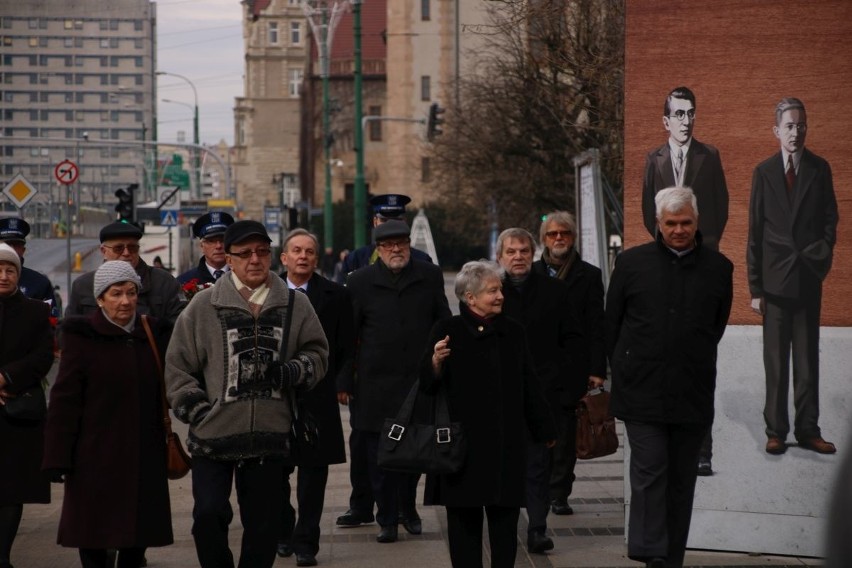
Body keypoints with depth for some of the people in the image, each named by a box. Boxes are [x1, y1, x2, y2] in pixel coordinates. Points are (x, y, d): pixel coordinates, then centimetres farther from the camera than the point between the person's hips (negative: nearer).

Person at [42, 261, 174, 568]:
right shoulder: (82, 337, -5)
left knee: (141, 529, 5)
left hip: (143, 454, 4)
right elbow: (64, 401, -7)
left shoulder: (153, 334, 8)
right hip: (95, 457, -4)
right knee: (94, 529, 0)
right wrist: (58, 458, -13)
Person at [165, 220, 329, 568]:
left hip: (269, 437, 2)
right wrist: (198, 412, -4)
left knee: (263, 525, 7)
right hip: (213, 436, -2)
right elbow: (177, 367, 4)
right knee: (209, 513, -14)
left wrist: (291, 372, -6)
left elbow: (318, 355, 15)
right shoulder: (204, 306, -1)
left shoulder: (294, 306, 5)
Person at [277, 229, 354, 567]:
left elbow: (347, 348, 6)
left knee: (313, 471, 0)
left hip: (318, 398, -1)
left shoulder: (335, 296, 4)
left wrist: (340, 384, -3)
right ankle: (283, 533, 22)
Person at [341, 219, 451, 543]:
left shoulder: (430, 277, 5)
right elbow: (347, 336, 2)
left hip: (419, 380, 1)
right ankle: (387, 519, 10)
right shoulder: (361, 282, 1)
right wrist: (344, 382, -2)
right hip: (376, 383, -1)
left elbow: (444, 325, 9)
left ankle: (408, 509, 28)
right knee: (379, 453, 1)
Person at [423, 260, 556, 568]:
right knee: (464, 517, 3)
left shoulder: (513, 331, 9)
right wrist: (436, 361, -24)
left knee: (505, 516, 4)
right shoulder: (448, 331, -2)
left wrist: (545, 430, 16)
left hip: (506, 442, 3)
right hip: (463, 441, -3)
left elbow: (529, 385, 13)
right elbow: (427, 384, -3)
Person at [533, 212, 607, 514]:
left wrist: (597, 370, -5)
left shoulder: (588, 275, 6)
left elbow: (597, 326, 2)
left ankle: (559, 494, 8)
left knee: (566, 436, 2)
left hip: (571, 369, -1)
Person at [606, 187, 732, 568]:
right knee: (649, 470, -10)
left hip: (693, 395, 2)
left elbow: (717, 327, 13)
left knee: (682, 479, 8)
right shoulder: (632, 263, 2)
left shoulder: (718, 269, 5)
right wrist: (627, 371, 8)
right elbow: (611, 324, 7)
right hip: (642, 392, -2)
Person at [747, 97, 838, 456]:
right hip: (775, 278, -1)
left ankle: (808, 429, 11)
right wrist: (755, 287, -1)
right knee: (775, 359, 3)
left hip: (809, 277, 1)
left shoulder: (820, 169, 4)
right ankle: (775, 430, 9)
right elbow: (755, 232, 2)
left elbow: (830, 218, 10)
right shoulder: (764, 172, 1)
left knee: (808, 358, 5)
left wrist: (824, 251, -10)